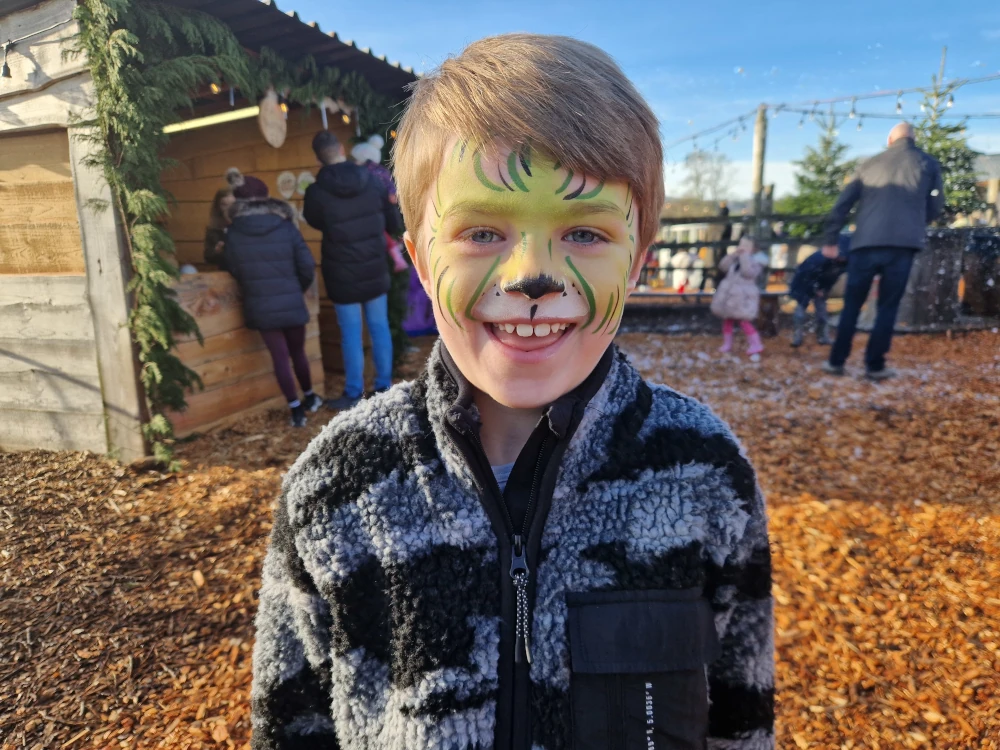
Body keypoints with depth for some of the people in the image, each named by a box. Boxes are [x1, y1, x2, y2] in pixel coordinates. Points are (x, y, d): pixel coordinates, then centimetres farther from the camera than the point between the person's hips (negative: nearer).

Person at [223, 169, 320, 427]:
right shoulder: (286, 227, -6)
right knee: (298, 352, 17)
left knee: (280, 357, 7)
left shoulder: (233, 233, -3)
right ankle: (309, 398, 33)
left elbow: (234, 271, 6)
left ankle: (296, 410, 8)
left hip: (260, 306, 0)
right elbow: (307, 266, -6)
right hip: (291, 303, 0)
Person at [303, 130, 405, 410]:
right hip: (375, 270, 3)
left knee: (351, 335, 5)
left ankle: (354, 394, 15)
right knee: (380, 328, 12)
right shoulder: (371, 180, -5)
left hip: (343, 275, -3)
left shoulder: (317, 192, -14)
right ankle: (384, 386, 22)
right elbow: (395, 224, 5)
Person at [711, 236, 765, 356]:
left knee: (744, 321, -10)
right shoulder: (736, 258, 9)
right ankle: (727, 343, 19)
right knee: (727, 319, 9)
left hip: (742, 296, -6)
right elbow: (723, 266, -3)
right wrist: (734, 254, -10)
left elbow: (748, 273, -23)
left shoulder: (755, 260, -6)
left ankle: (756, 344, -3)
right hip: (730, 294, 6)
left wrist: (745, 255, -19)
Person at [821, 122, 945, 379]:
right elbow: (935, 206, 13)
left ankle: (836, 361, 8)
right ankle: (875, 365, 3)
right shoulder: (929, 164, 13)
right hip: (903, 245, -1)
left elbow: (843, 204, 13)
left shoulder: (870, 164, 17)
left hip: (865, 243, 1)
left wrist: (830, 240, 18)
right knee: (888, 307, 5)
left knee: (852, 305, 9)